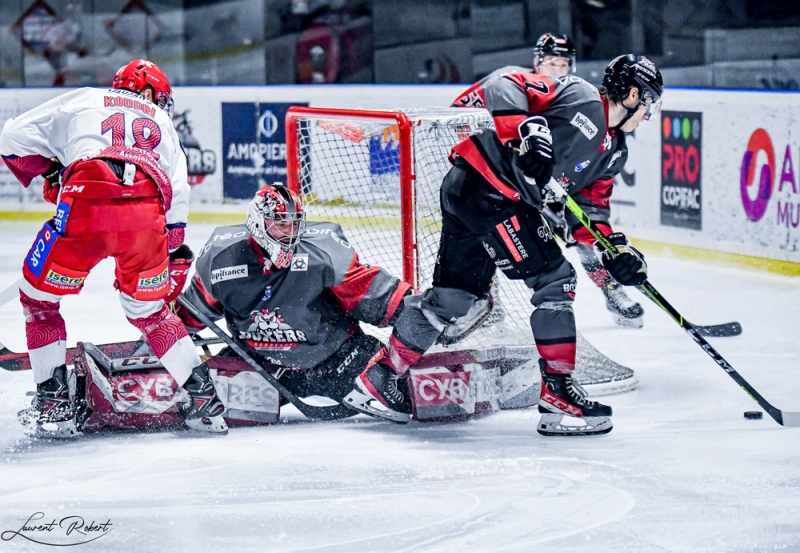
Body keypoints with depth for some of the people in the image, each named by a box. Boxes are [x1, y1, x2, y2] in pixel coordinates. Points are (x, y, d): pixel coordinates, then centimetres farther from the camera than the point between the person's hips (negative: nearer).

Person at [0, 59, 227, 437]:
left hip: (85, 209, -3)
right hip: (147, 217, 3)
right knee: (149, 311, 24)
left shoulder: (82, 101, 26)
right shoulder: (161, 122, 33)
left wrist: (48, 175, 36)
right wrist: (176, 251, 36)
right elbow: (178, 195, 26)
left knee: (38, 299, 17)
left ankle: (54, 406, 12)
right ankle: (204, 397, 18)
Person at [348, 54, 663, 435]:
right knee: (554, 278, -10)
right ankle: (557, 394, -7)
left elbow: (589, 205, 20)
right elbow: (504, 88, -18)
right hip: (483, 184, -10)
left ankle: (380, 376, 23)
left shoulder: (613, 151, 15)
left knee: (455, 295, 13)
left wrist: (615, 250, 6)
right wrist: (528, 132, -32)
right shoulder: (577, 97, -12)